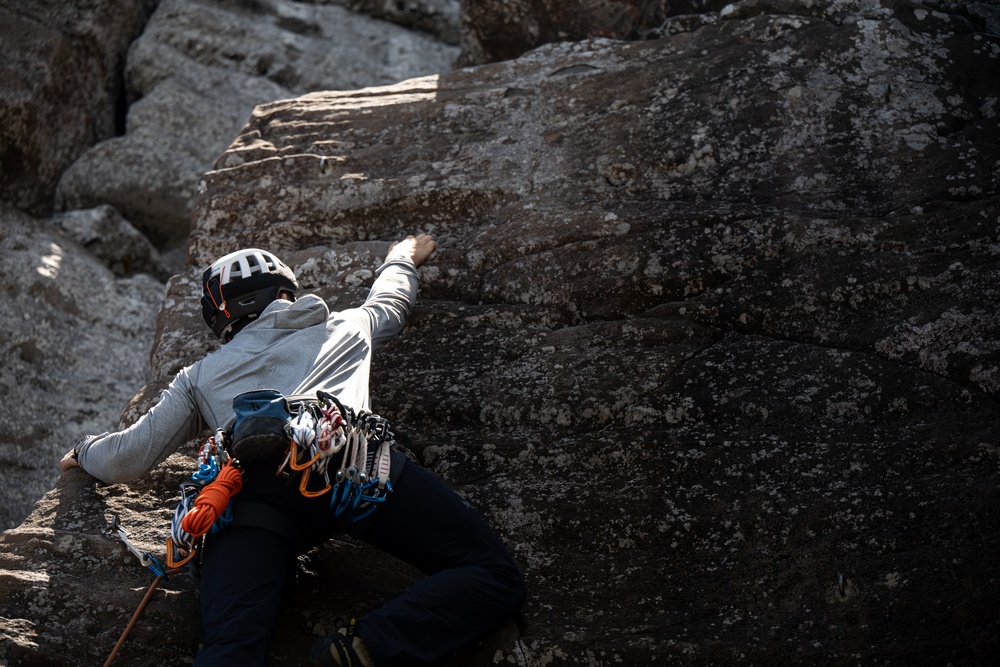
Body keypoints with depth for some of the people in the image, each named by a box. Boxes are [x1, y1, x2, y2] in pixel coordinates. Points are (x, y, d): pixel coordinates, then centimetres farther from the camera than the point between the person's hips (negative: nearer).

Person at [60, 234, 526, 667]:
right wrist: (402, 258, 83)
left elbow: (126, 460, 34)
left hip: (246, 488, 2)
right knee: (495, 578, 1)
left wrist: (85, 450, 57)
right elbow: (391, 300, 62)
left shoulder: (200, 376, 37)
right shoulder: (344, 327, 39)